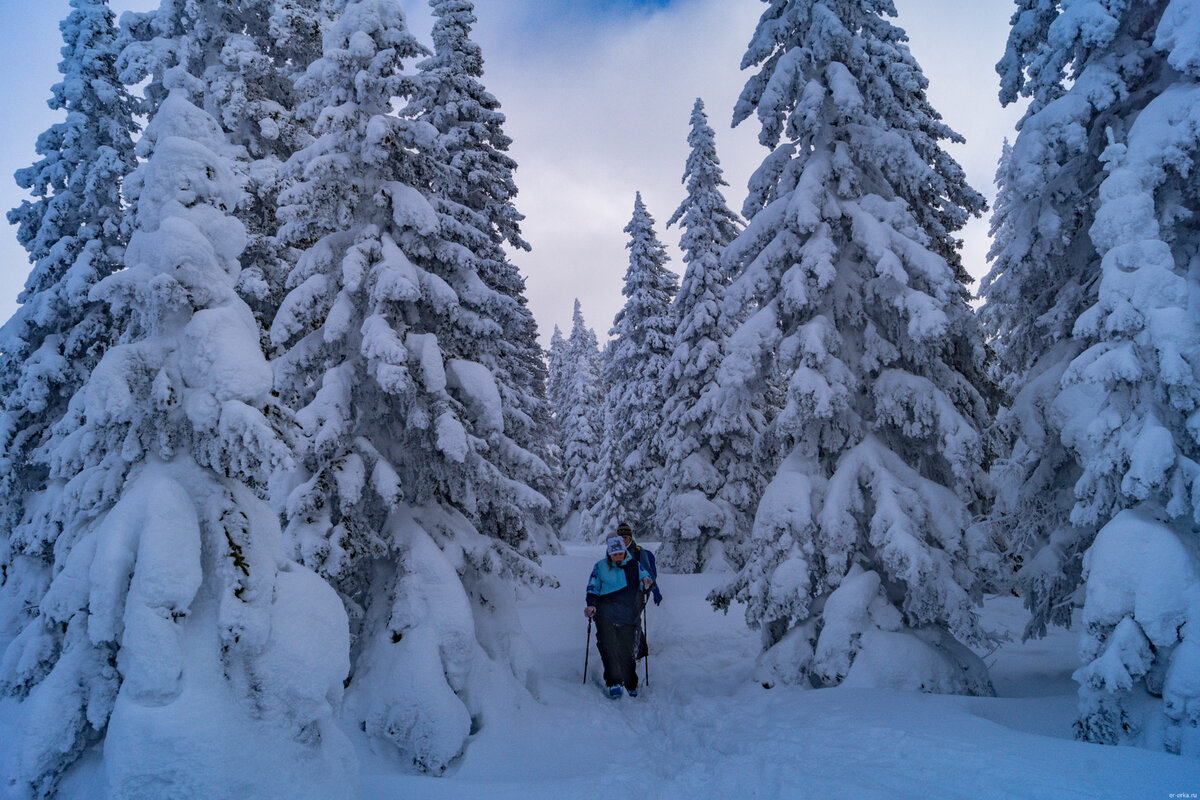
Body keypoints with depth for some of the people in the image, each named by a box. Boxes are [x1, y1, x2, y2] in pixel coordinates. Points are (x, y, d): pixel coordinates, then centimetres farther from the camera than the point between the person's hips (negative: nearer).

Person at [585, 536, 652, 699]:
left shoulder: (634, 565, 9)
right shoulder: (600, 567, 7)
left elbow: (646, 578, 15)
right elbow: (592, 588, 8)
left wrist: (646, 583, -10)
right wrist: (592, 605, -9)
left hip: (628, 614, 1)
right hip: (605, 613, -1)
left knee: (627, 649, 1)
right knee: (607, 645, -21)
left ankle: (631, 685, 19)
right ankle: (614, 682, -16)